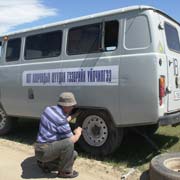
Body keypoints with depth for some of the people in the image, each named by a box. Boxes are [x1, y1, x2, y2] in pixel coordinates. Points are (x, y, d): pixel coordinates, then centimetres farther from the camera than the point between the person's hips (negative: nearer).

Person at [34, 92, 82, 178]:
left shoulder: (49, 109, 2)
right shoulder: (60, 119, -24)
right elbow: (72, 140, -14)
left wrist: (73, 116, 30)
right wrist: (78, 133, 6)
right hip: (44, 151, -9)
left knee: (73, 154, 13)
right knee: (68, 143, -27)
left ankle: (45, 163, 17)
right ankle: (64, 171, -6)